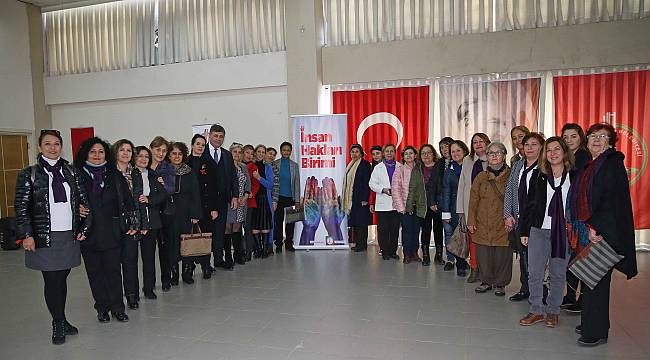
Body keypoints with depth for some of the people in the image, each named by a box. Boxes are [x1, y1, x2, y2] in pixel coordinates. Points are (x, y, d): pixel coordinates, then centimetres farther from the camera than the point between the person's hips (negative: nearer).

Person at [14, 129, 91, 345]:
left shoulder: (71, 172, 7)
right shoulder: (29, 174, -1)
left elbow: (84, 201, 8)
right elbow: (21, 207, -4)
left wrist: (84, 228, 3)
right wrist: (26, 234, -11)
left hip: (69, 236, 3)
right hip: (45, 237, -3)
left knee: (62, 280, 12)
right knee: (51, 281, 3)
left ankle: (61, 321, 26)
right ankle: (58, 324, 17)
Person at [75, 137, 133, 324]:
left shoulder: (115, 176, 5)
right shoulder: (77, 176, 2)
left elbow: (127, 201, 5)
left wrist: (132, 224, 0)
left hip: (112, 232, 0)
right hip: (88, 233, 0)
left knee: (113, 270, 3)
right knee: (95, 272, 9)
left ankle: (117, 308, 13)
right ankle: (102, 308, 21)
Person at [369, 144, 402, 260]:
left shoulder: (400, 167, 9)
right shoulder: (378, 168, 9)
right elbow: (372, 183, 5)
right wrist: (383, 189, -10)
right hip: (383, 204, -1)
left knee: (395, 229, 4)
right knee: (383, 229, 0)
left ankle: (393, 251, 16)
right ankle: (385, 252, 9)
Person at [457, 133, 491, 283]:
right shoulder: (467, 161, 11)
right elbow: (462, 185, 10)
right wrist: (460, 209, 5)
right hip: (470, 205, 3)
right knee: (472, 237, 3)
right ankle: (474, 269, 14)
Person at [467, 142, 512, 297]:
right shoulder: (481, 177, 7)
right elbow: (473, 200, 6)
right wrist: (471, 221, 0)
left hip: (504, 224, -2)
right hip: (483, 224, 2)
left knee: (502, 254, 3)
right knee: (483, 254, 5)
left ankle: (500, 283, 20)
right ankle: (486, 281, 23)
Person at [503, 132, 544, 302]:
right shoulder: (517, 165, 13)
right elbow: (509, 191, 13)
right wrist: (508, 215, 5)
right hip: (518, 219, 6)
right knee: (523, 255, 12)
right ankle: (525, 289, 23)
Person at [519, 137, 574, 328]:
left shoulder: (575, 177, 2)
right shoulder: (538, 176, 4)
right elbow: (529, 204, 6)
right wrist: (524, 231, 4)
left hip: (564, 233, -1)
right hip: (539, 231, 1)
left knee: (558, 274, 9)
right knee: (535, 273, 3)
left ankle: (553, 311, 24)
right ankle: (536, 311, 17)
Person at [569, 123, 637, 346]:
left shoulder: (613, 164, -8)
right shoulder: (587, 166, 15)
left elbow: (614, 200, -16)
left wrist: (594, 227, -20)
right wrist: (584, 228, 7)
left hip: (603, 234, -7)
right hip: (587, 231, 7)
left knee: (597, 282, -1)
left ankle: (597, 332, 10)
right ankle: (590, 324, 24)